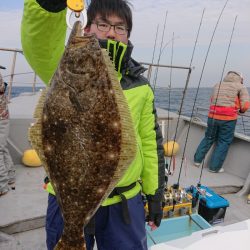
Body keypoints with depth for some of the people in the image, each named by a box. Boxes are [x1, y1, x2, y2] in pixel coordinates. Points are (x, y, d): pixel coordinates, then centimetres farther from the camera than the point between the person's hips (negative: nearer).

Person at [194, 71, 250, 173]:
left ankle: (197, 160, 25)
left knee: (208, 138, 19)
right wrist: (240, 110, 17)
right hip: (228, 118, -4)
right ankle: (214, 167, 14)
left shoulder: (217, 85, 17)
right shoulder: (240, 87, 6)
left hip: (212, 116, 4)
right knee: (223, 142, 9)